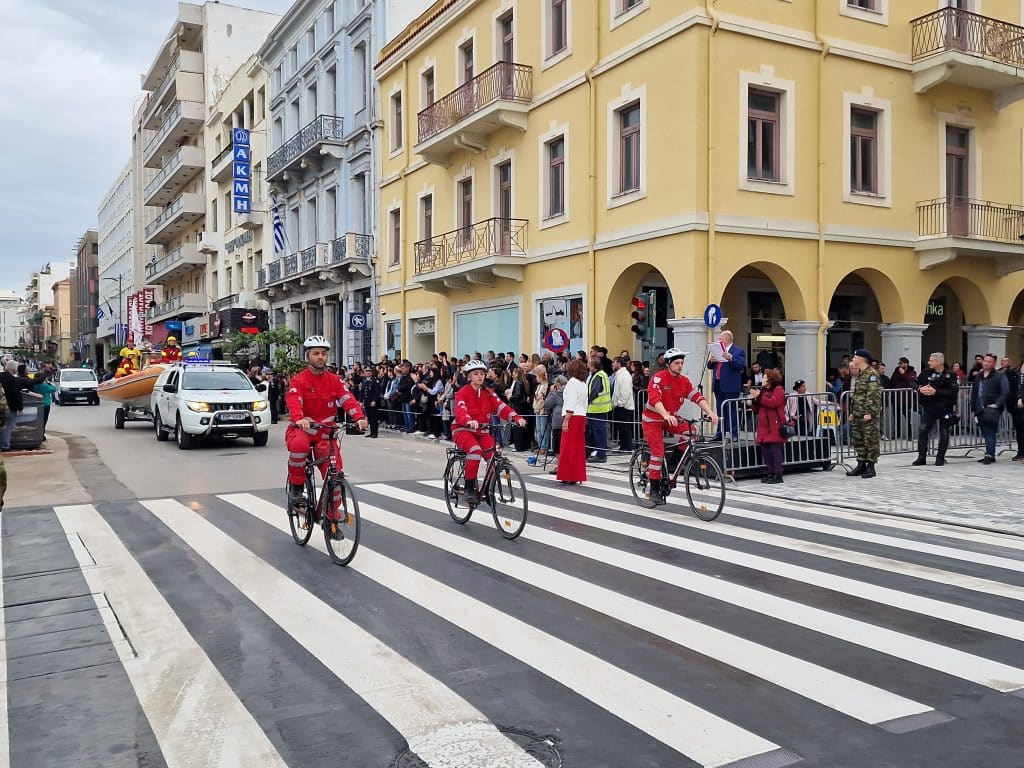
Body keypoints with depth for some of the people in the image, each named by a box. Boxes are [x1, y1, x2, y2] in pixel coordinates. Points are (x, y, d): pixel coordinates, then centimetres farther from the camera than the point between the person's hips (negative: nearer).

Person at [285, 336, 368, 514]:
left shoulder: (334, 380, 4)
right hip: (301, 429, -3)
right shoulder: (298, 380, -7)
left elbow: (347, 398, -11)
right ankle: (296, 486, -15)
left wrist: (359, 417, -30)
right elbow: (294, 402, -25)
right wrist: (299, 419, -47)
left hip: (325, 432, 3)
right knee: (299, 445, -38)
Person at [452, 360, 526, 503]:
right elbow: (460, 411, -25)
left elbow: (501, 407, -7)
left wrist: (517, 417, -26)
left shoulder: (488, 393, 7)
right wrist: (469, 421, -48)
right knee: (475, 450, -34)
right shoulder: (462, 393, -6)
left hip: (482, 431, 4)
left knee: (494, 456, -20)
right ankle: (469, 488, -22)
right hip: (463, 430, -4)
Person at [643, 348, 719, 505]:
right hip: (653, 419, -5)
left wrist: (710, 413, -28)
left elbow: (697, 397, -12)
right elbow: (654, 398, -35)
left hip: (672, 418, 5)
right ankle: (654, 489, -2)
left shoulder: (684, 381, -2)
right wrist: (666, 415, -50)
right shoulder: (658, 378, -19)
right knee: (658, 450, -13)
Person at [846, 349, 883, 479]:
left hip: (868, 415, -9)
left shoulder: (871, 374, -11)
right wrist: (852, 412, 20)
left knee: (871, 440, -2)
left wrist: (869, 412, -22)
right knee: (858, 440, 11)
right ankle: (861, 464, 17)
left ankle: (871, 466, 2)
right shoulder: (859, 375, 18)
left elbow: (874, 395, -18)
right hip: (858, 414, 9)